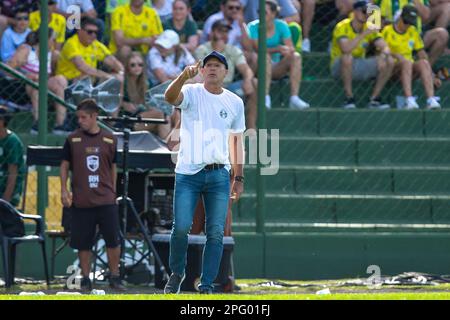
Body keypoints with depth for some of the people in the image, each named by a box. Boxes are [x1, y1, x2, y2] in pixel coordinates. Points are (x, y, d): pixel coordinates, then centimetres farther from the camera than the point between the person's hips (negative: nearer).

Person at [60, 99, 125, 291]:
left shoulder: (109, 139, 5)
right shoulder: (73, 139, 4)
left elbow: (113, 167, 13)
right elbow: (65, 166, 8)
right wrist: (64, 190, -2)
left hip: (106, 201, 0)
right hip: (81, 201, 0)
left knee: (113, 241, -1)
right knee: (83, 243, 2)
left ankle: (115, 278, 10)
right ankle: (85, 279, 12)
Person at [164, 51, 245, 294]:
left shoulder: (235, 102, 10)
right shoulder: (191, 93, -1)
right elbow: (170, 97, -25)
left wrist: (239, 177, 13)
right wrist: (184, 76, -44)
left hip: (219, 175, 3)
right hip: (188, 173, -3)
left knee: (216, 232, -2)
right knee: (181, 227, -9)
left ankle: (207, 285, 4)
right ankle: (176, 273, 15)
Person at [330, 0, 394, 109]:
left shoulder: (369, 28, 2)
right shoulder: (342, 27, -16)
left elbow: (385, 47, -5)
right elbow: (346, 49, -34)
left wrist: (383, 55, -29)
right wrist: (364, 34, -33)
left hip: (360, 68, 5)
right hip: (339, 67, -5)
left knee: (389, 62, -12)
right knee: (347, 57, -39)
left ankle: (374, 99, -8)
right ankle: (349, 99, -29)